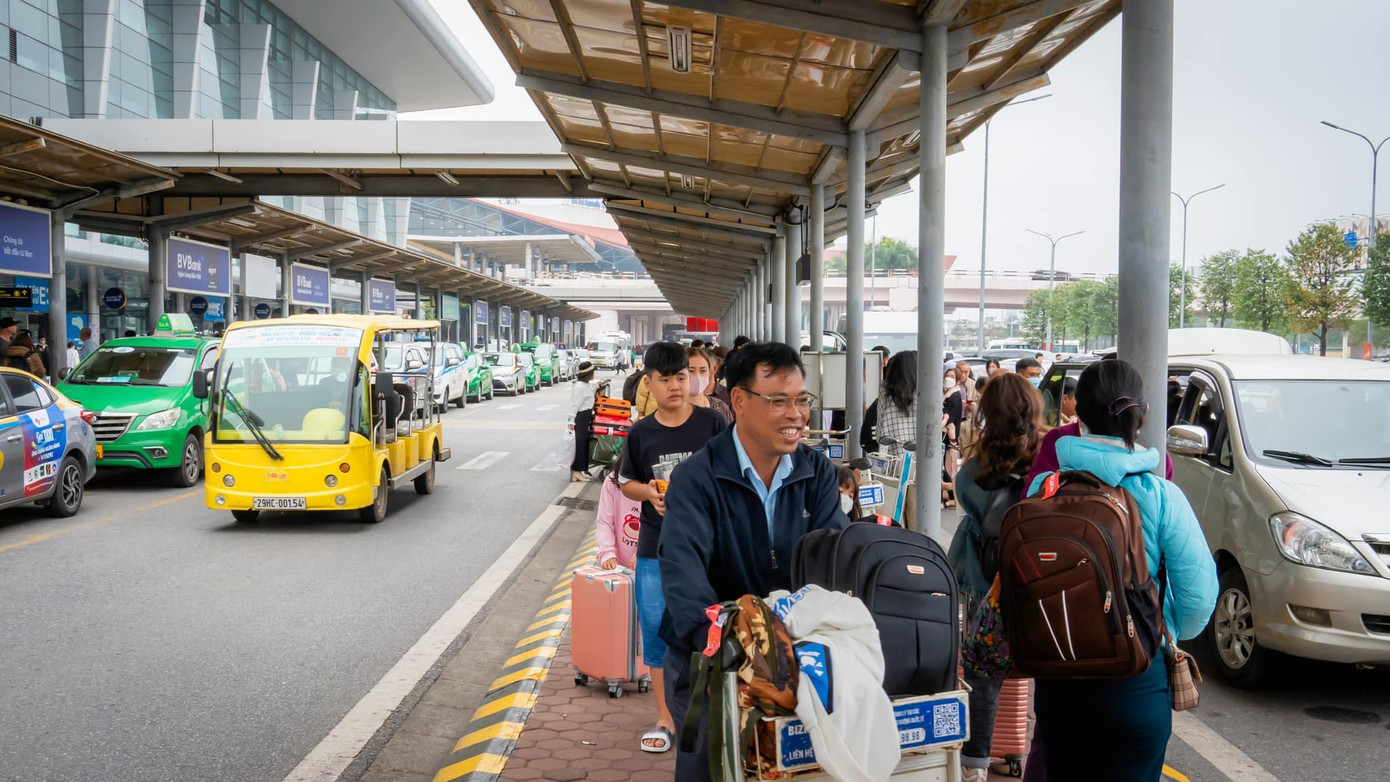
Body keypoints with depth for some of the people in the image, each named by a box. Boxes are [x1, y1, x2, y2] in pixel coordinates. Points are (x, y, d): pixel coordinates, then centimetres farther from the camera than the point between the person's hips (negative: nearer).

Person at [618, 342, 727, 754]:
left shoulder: (712, 423, -3)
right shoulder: (640, 434, 3)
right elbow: (627, 483, 13)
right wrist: (649, 492, -8)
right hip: (655, 549, 2)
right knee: (656, 632, 8)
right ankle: (664, 718, 23)